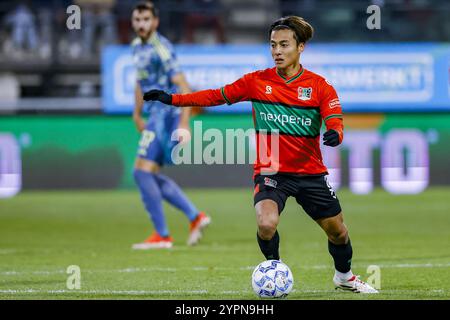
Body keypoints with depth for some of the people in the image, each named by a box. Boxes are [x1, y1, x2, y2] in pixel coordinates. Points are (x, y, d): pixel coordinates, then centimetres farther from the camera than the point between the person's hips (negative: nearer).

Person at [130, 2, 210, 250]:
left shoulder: (161, 49, -15)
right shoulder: (137, 46, 13)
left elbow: (183, 87, -19)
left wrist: (184, 123, -25)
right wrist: (137, 114, 25)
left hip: (166, 115, -10)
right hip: (156, 116, 10)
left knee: (142, 171, -13)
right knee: (152, 176, 11)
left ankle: (162, 236, -9)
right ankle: (195, 217, 17)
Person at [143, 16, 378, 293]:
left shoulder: (319, 86, -5)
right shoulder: (257, 82, -3)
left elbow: (335, 122, -15)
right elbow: (216, 96, 3)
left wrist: (334, 134, -40)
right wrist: (172, 99, -3)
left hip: (311, 173, 1)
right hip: (271, 173, -1)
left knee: (337, 231, 10)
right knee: (267, 223, -27)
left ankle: (345, 277, 41)